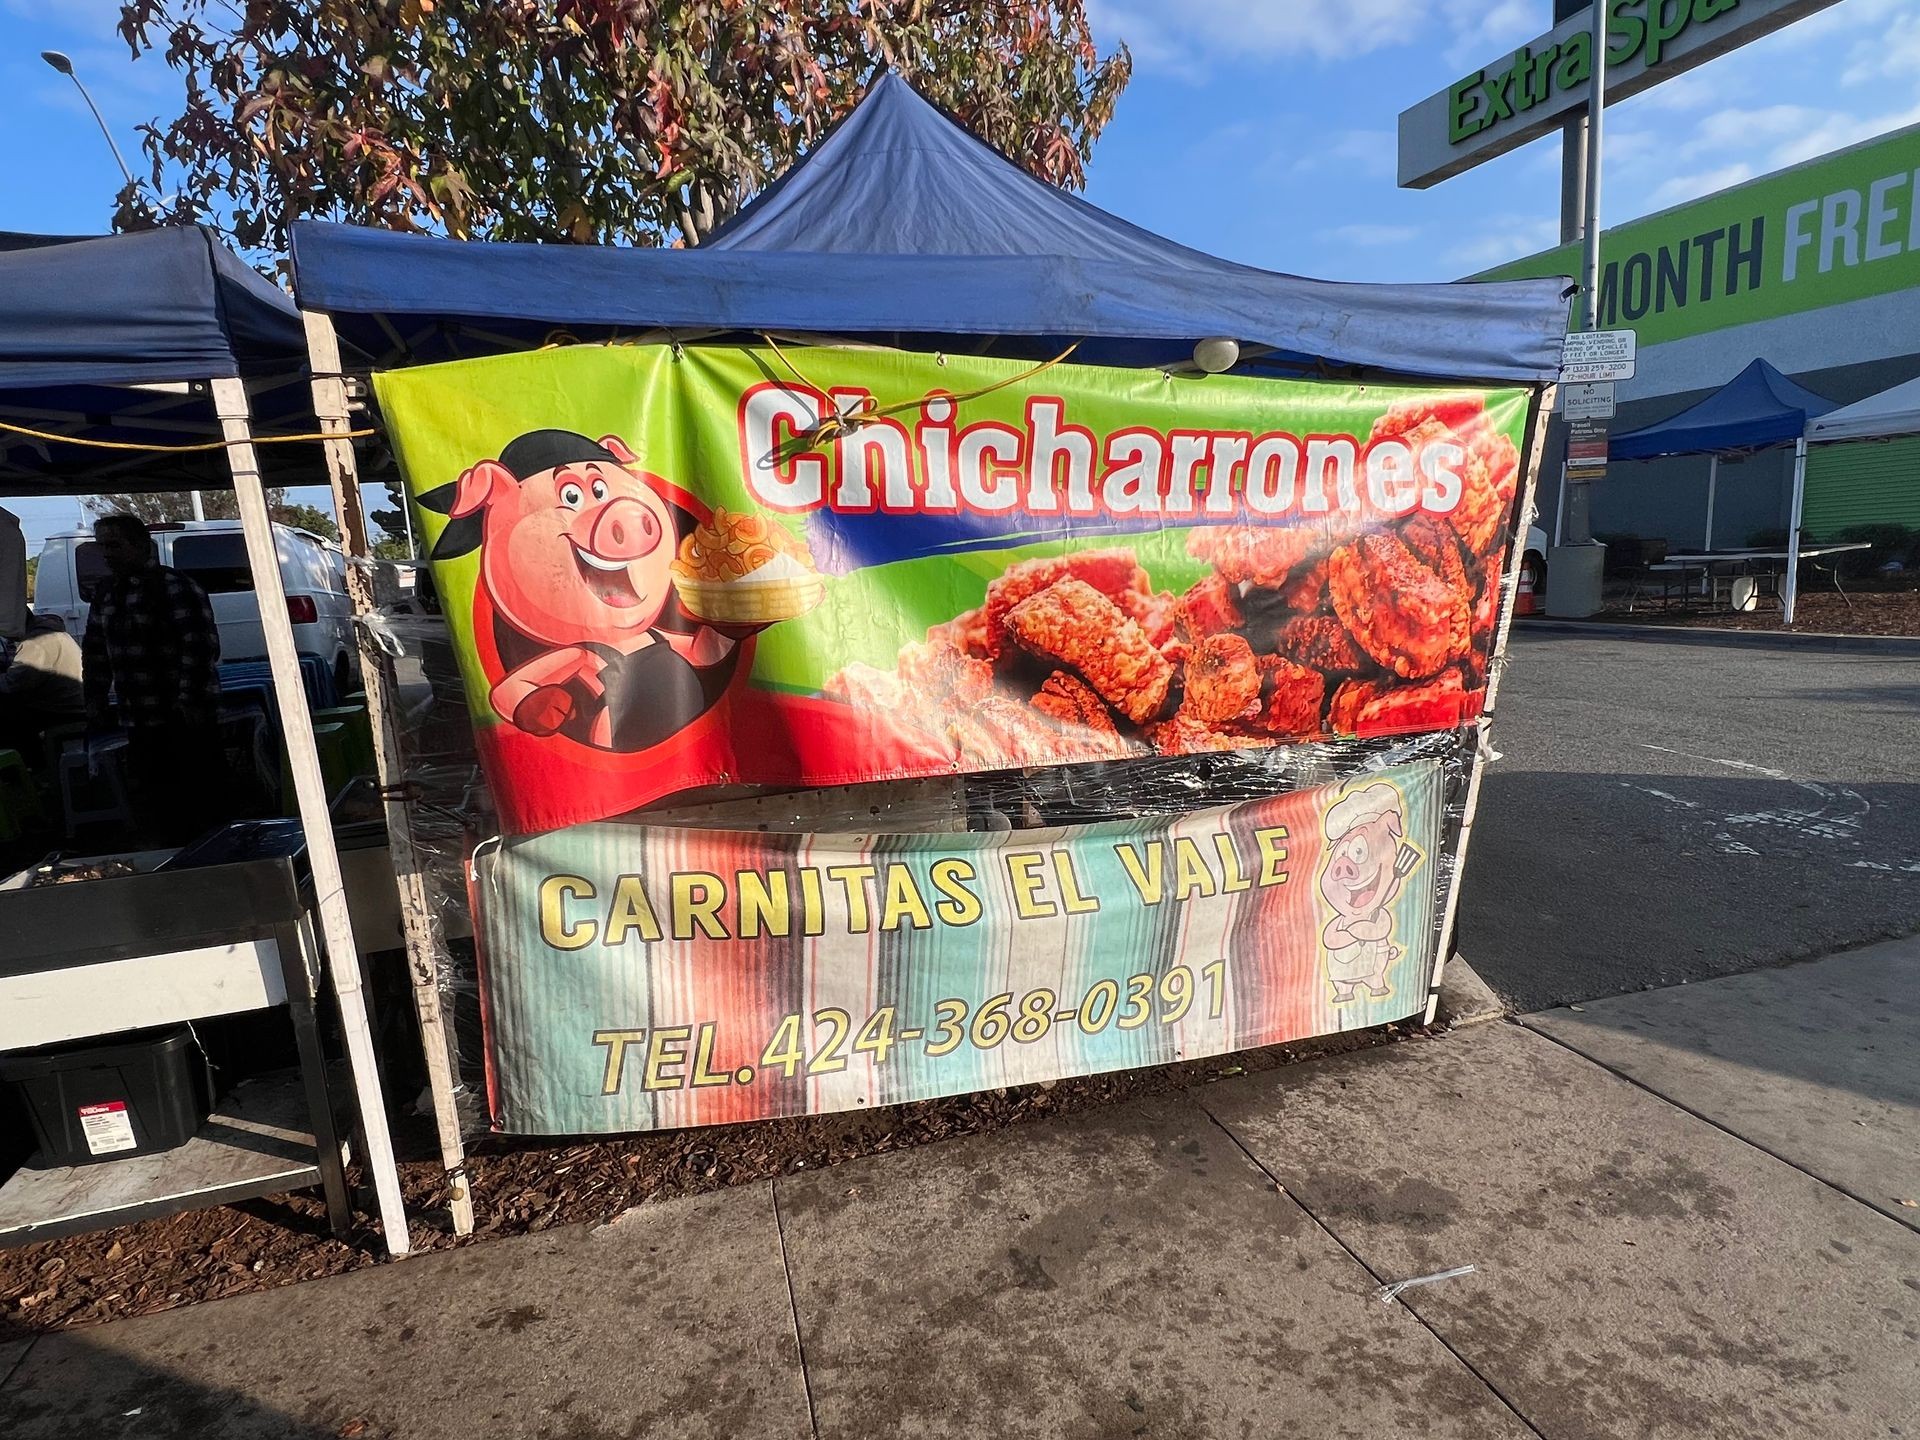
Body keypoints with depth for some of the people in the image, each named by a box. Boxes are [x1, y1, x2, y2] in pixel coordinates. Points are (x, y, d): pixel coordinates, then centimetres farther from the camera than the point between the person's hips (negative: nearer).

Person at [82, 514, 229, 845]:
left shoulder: (176, 588, -8)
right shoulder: (105, 594, 15)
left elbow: (201, 648, -15)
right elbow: (95, 653, 22)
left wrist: (189, 701, -18)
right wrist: (96, 703, 16)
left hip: (185, 721, -8)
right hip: (139, 724, 8)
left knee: (205, 805, -3)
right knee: (150, 810, 12)